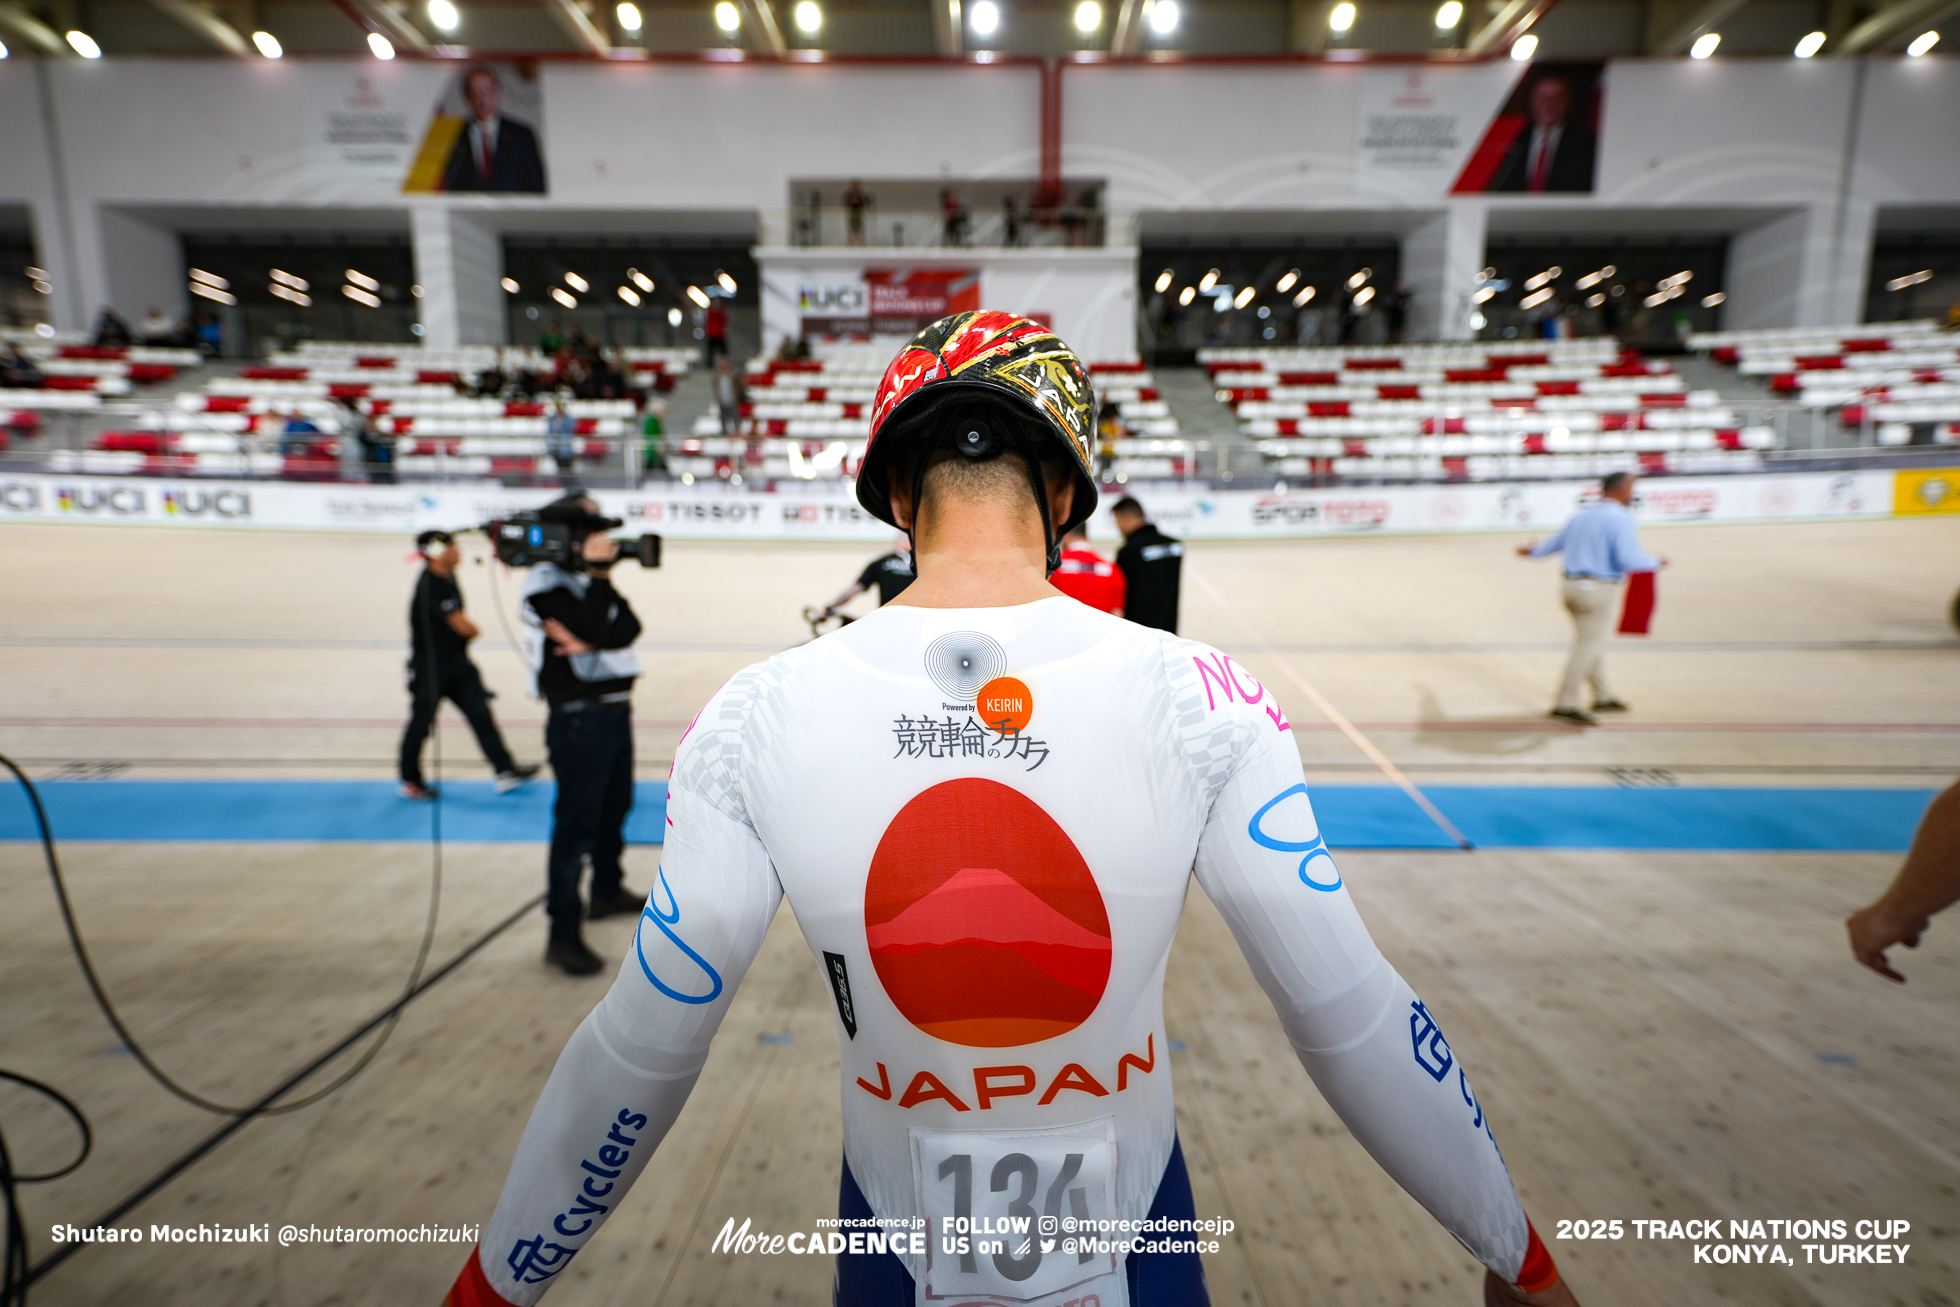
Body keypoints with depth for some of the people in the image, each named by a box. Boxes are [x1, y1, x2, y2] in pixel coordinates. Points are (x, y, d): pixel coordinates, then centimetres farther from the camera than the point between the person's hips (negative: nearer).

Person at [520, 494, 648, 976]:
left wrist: (588, 642, -19)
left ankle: (607, 892, 43)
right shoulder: (547, 583, -12)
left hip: (616, 711, 9)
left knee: (615, 809, 23)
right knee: (575, 825, -5)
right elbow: (595, 628, -25)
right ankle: (563, 935, 3)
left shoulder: (589, 580, 12)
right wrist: (598, 575, -17)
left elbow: (629, 626, -4)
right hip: (579, 720, -9)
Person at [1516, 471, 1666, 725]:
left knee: (1593, 644, 18)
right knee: (1588, 647, -5)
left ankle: (1603, 697, 28)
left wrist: (1533, 551, 45)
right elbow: (1630, 559, -21)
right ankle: (1566, 704, -5)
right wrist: (1656, 563, -2)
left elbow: (1556, 541, 26)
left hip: (1573, 586, 8)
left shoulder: (1582, 514, 12)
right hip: (1600, 591, -8)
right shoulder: (1620, 518, -12)